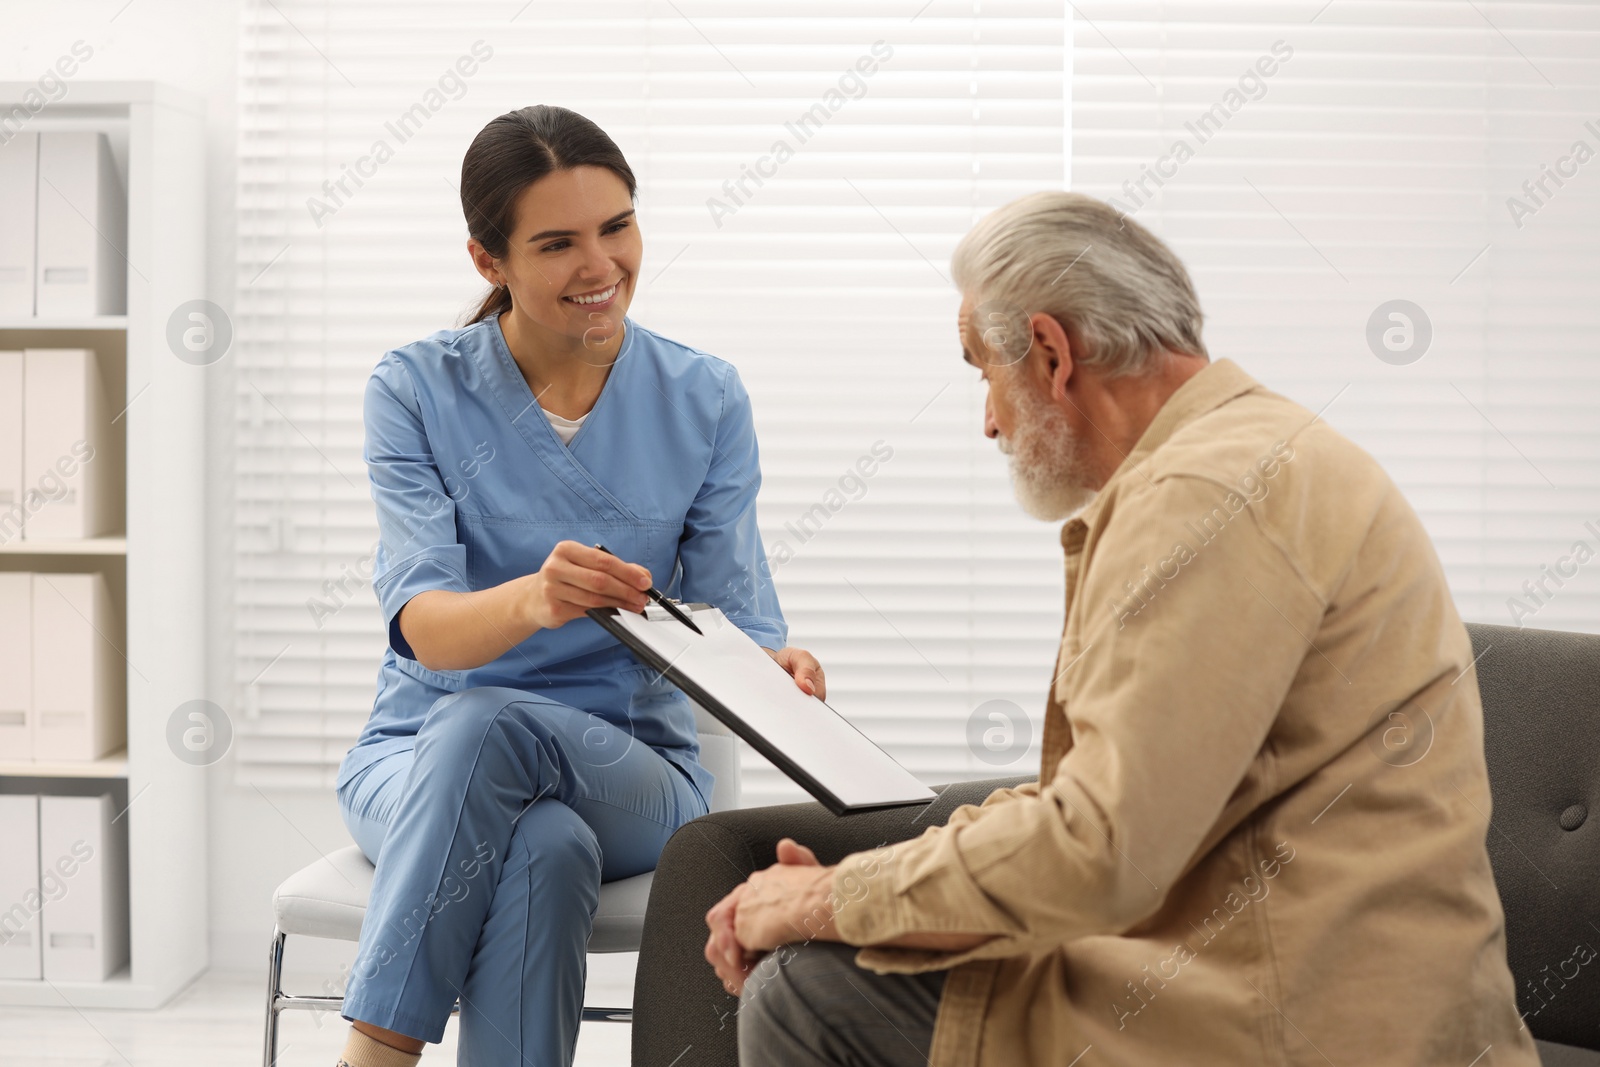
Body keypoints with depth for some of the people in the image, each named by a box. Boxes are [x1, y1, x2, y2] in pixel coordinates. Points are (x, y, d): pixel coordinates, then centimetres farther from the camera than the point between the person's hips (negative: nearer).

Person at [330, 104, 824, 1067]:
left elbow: (729, 613, -3)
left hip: (634, 768, 1)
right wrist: (532, 601, -40)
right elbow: (424, 622, -16)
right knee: (547, 848, -36)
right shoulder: (417, 391, -4)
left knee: (483, 725, -34)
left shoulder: (705, 400, 1)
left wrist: (774, 665, -29)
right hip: (419, 760, 0)